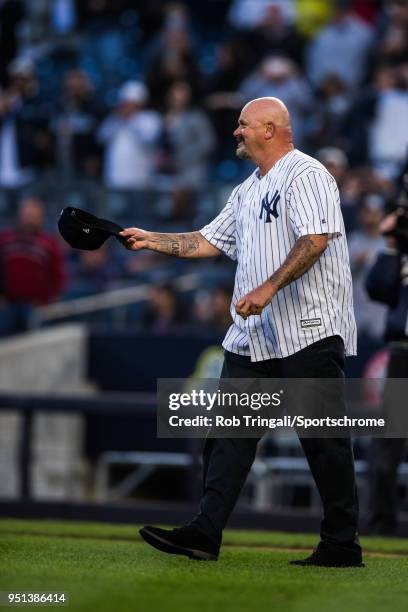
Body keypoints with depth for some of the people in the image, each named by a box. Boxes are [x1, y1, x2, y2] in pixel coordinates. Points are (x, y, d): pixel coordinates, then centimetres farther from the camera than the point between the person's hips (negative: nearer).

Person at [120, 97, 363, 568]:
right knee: (230, 430, 3)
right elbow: (209, 241, 27)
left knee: (323, 440, -5)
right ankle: (205, 534, 2)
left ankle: (342, 545, 0)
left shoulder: (305, 175, -8)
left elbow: (315, 240, -20)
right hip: (254, 335, 9)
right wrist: (152, 241, 21)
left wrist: (267, 289, -26)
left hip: (310, 330, -9)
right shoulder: (247, 192, 21)